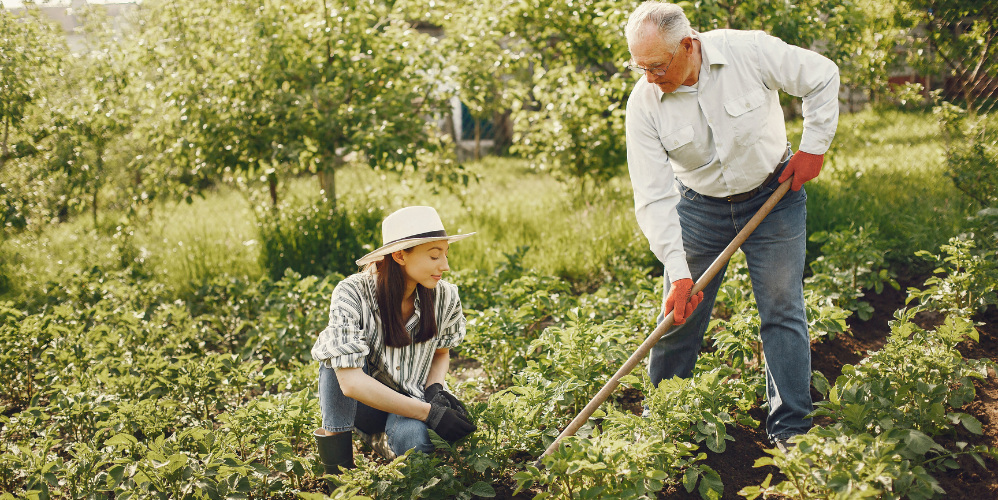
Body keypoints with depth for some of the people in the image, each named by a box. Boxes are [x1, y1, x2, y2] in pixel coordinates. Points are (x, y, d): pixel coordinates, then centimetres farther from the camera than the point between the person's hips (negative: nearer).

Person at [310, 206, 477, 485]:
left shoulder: (444, 297, -11)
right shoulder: (353, 294, -24)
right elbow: (350, 381, -32)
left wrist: (434, 389, -15)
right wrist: (430, 412, -34)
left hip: (408, 403, 2)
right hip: (356, 405, -2)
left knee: (414, 440, -34)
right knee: (340, 343, -30)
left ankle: (381, 441, 4)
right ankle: (335, 450, -19)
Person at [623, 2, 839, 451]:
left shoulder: (750, 51, -23)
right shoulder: (643, 103, -19)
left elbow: (822, 77, -6)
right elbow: (654, 197, -20)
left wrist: (813, 146, -8)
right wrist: (678, 273, -25)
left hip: (774, 196, -1)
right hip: (699, 207, 1)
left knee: (782, 310, -1)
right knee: (679, 315, 4)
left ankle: (791, 429, 9)